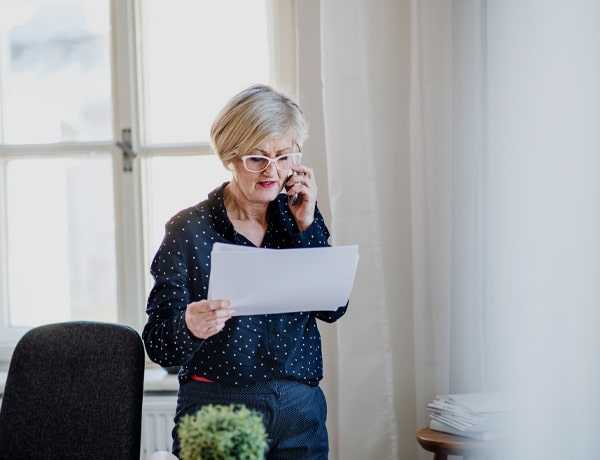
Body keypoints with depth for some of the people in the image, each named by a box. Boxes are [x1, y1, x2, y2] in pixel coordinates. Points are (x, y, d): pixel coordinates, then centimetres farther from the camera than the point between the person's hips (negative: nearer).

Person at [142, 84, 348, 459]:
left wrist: (307, 225, -9)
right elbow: (158, 346, -10)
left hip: (300, 411, 4)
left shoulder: (296, 217, 5)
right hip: (218, 409, -3)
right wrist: (190, 328, -31)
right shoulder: (189, 229, -7)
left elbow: (334, 308, -5)